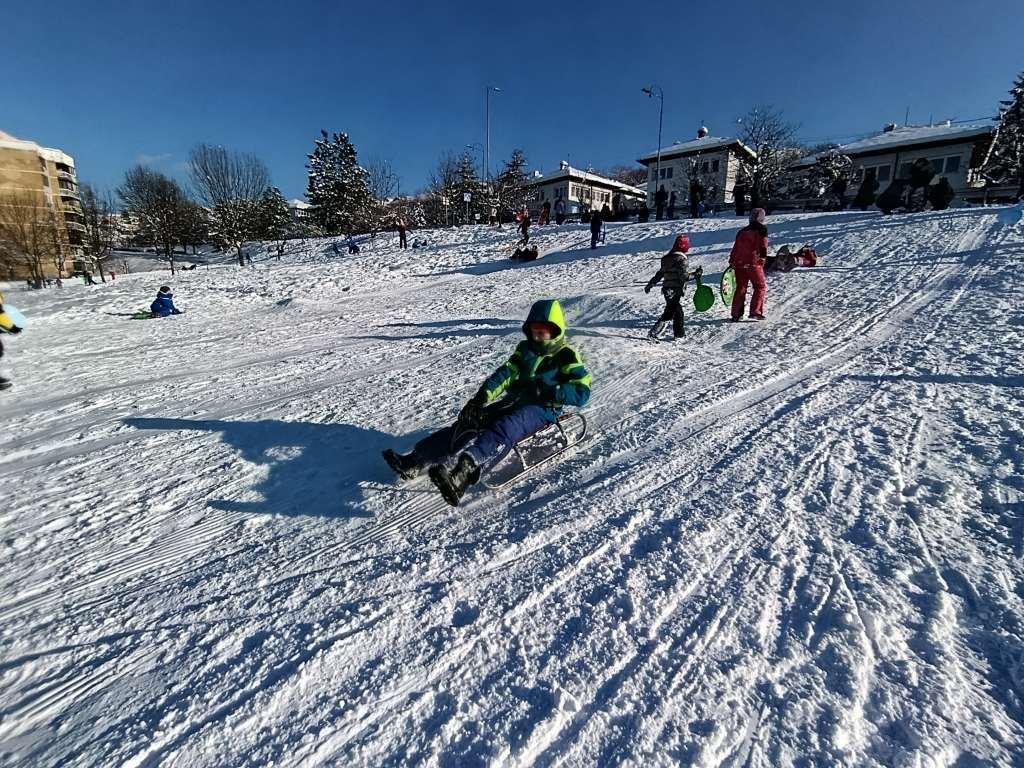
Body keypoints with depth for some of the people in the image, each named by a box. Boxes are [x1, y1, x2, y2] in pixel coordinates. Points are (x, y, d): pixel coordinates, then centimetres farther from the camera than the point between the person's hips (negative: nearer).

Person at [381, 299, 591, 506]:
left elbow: (582, 393, -8)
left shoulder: (566, 355, 0)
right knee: (470, 422, -13)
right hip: (514, 401, 7)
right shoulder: (525, 348, 17)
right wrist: (483, 396, -11)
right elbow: (505, 372, 6)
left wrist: (547, 391, -20)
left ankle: (461, 475, -61)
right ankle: (415, 461, -23)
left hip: (543, 408, -7)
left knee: (505, 429, -37)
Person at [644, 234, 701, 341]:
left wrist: (650, 284, 23)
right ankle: (654, 333, -12)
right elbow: (684, 276, -16)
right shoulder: (682, 260, -11)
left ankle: (679, 333, 25)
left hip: (666, 289, 8)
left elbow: (659, 274, 15)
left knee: (677, 311, 19)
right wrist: (696, 274, -2)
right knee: (669, 313, -6)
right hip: (676, 290, -8)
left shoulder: (666, 258, 11)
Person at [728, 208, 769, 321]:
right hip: (753, 263, -5)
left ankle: (736, 314, 8)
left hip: (739, 263, 5)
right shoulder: (762, 230, 2)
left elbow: (735, 247, 16)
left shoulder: (742, 231, 16)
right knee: (760, 286, 6)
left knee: (740, 288, 11)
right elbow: (763, 246, -7)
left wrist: (732, 261, 20)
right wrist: (763, 258, -3)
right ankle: (755, 311, -5)